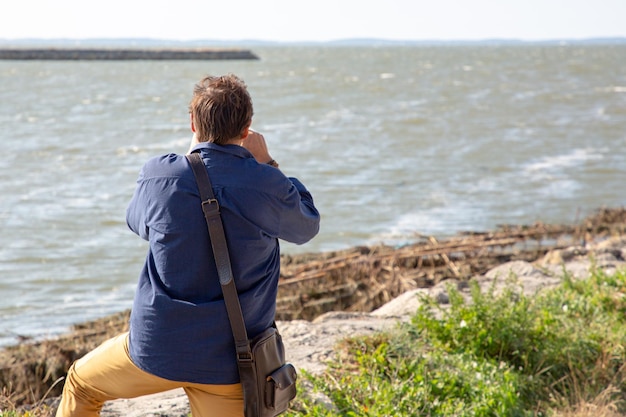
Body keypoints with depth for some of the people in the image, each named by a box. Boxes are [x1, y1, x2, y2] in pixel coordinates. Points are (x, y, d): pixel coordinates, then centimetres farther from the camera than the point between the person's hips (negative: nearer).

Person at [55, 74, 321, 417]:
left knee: (81, 383, 27)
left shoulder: (159, 176, -9)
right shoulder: (269, 186, -13)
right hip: (227, 363, 0)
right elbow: (307, 227, 9)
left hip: (156, 347, 0)